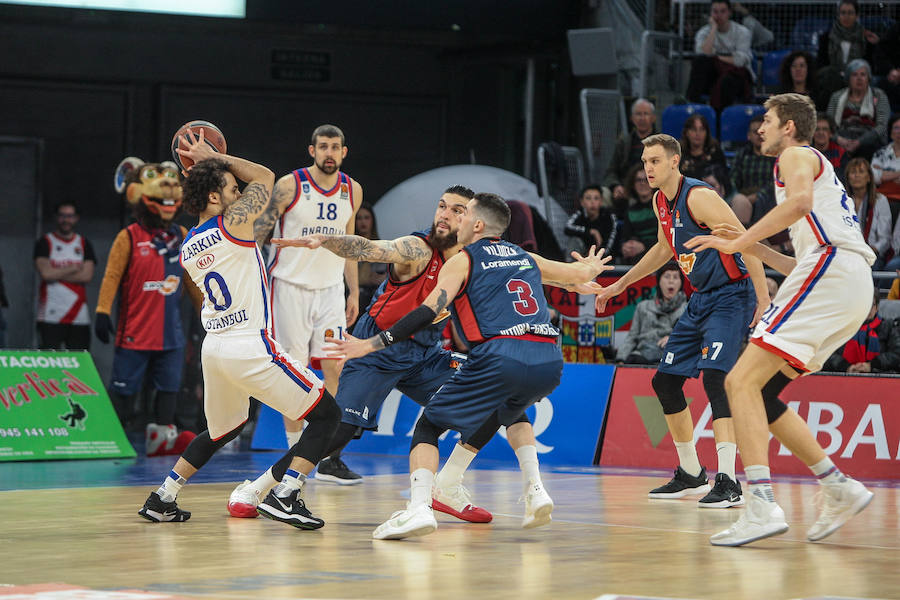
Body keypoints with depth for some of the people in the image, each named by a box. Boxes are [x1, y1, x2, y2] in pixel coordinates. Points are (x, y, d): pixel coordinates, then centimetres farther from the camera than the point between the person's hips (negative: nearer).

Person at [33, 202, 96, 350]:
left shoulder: (84, 244, 13)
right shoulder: (45, 242, 5)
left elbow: (87, 275, -2)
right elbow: (45, 273, -11)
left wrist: (56, 274, -6)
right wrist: (74, 268, -2)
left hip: (79, 316, 3)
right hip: (51, 316, -3)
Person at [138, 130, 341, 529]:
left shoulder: (187, 249, 11)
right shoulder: (234, 221, -8)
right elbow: (264, 176, 8)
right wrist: (213, 157, 18)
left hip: (213, 347, 8)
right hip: (251, 348, -8)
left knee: (222, 432, 29)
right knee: (327, 415, 0)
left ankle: (161, 499, 27)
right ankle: (283, 495, -14)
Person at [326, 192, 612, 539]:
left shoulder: (462, 261, 10)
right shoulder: (526, 258, 25)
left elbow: (429, 311, -3)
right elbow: (578, 275, 38)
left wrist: (371, 344, -3)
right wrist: (592, 269, 62)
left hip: (501, 357, -5)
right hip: (549, 362, 6)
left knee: (428, 426, 8)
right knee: (508, 410, 38)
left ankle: (419, 507, -15)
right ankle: (535, 490, 21)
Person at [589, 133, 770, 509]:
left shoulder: (698, 197, -20)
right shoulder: (660, 202, 8)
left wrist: (763, 298, -28)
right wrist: (620, 285, 31)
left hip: (731, 297, -10)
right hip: (701, 298, 10)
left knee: (713, 377, -25)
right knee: (665, 381, 10)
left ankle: (728, 483, -28)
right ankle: (691, 475, 24)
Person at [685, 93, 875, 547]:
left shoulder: (797, 155, 8)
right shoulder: (819, 170, 35)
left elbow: (799, 201, -17)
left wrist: (739, 243, -15)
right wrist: (755, 249, 29)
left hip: (831, 267, -9)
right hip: (855, 289, 9)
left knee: (742, 381, -17)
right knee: (760, 394, 13)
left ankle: (762, 506, -31)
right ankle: (840, 488, 9)